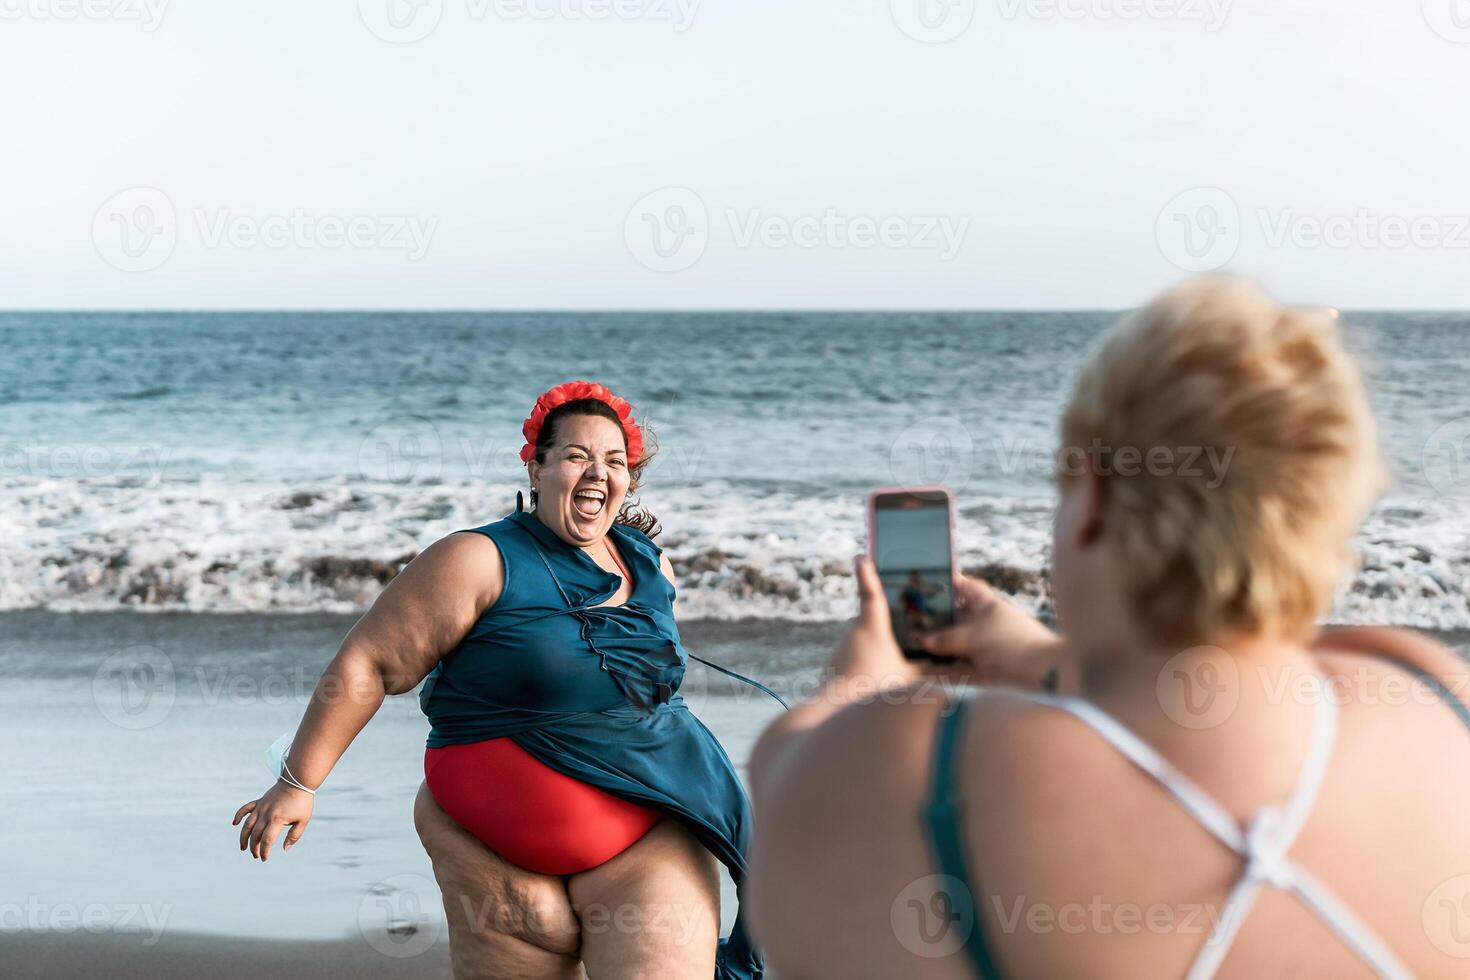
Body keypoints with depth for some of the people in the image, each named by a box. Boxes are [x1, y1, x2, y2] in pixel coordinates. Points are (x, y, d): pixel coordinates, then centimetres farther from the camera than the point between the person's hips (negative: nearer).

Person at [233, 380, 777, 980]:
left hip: (650, 844, 3)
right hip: (500, 856, -2)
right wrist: (298, 783, -9)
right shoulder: (483, 562, -9)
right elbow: (369, 664, -9)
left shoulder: (652, 567, 7)